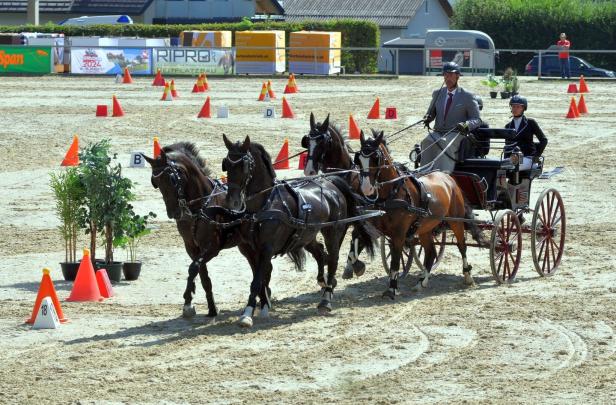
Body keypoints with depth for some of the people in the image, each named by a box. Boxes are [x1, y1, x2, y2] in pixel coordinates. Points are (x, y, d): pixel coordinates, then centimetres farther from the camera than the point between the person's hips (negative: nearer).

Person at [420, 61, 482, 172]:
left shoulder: (467, 96, 2)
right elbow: (431, 112, 25)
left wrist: (466, 125, -19)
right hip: (438, 133, 4)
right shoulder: (438, 93, 15)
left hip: (456, 134, -4)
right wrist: (428, 118, -1)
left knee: (445, 143, -37)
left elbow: (477, 120, 3)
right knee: (427, 142, -30)